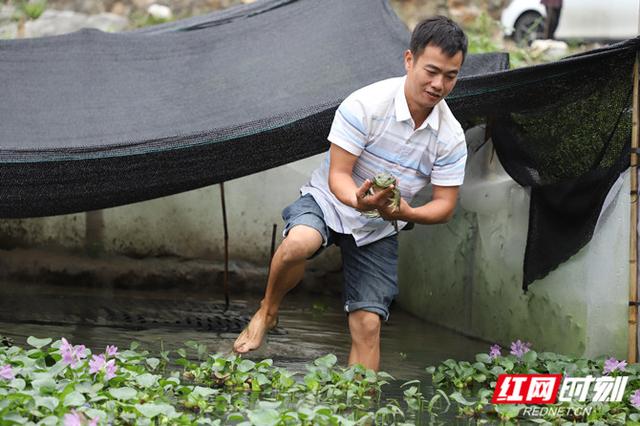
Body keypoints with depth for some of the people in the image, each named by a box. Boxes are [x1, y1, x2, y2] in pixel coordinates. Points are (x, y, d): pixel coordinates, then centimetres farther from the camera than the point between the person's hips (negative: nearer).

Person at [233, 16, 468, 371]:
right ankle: (267, 311, -10)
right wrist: (359, 200, -44)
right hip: (328, 201, -3)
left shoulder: (451, 137, -10)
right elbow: (338, 175, -20)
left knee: (367, 324, -7)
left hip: (379, 232, 3)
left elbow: (444, 205, -6)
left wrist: (405, 213, -29)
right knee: (299, 242, -37)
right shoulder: (365, 105, -22)